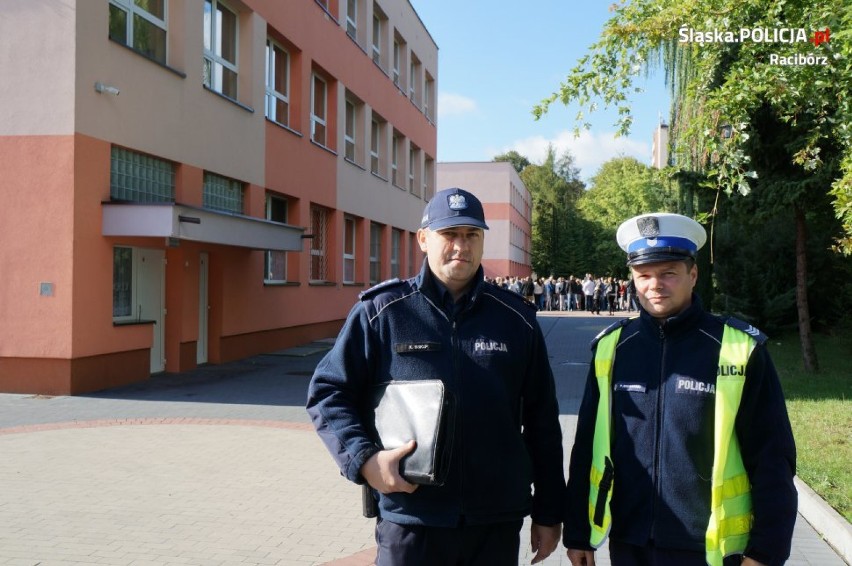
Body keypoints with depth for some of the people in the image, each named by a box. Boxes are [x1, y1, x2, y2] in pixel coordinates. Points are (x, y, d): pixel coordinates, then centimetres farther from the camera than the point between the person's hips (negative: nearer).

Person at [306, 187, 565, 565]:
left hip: (497, 523, 3)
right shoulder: (381, 311, -3)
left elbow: (542, 423, 8)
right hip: (410, 522, -2)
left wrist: (548, 513, 9)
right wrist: (364, 458, -14)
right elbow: (328, 392, 2)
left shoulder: (517, 318, 4)